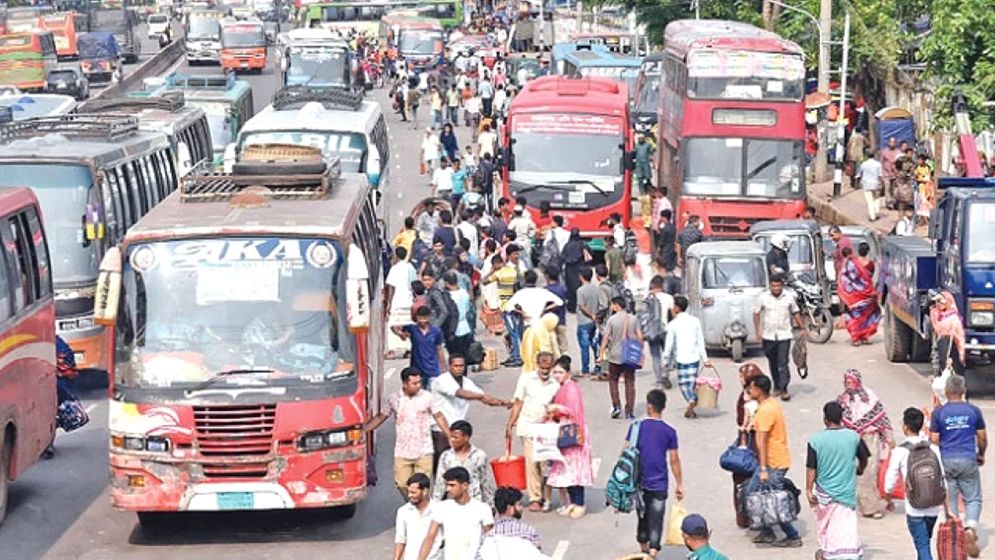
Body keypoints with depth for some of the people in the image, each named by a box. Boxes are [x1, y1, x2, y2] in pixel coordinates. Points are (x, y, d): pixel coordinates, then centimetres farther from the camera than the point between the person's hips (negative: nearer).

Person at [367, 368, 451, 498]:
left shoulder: (427, 397, -2)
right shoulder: (394, 399, 1)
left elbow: (439, 418, 5)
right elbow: (380, 418, 11)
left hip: (423, 452, -1)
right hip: (402, 452, 1)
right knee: (402, 484, 0)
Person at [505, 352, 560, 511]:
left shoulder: (555, 385, -1)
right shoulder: (526, 379, -1)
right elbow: (518, 404, 3)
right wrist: (509, 425, 2)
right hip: (527, 427, -1)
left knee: (544, 463, 0)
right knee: (531, 462, -5)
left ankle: (544, 497, 12)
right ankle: (534, 498, -1)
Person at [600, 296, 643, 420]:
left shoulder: (612, 319, -9)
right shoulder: (633, 319, 1)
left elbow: (606, 337, -9)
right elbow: (639, 337, 2)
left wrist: (602, 352, -1)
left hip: (615, 356, -2)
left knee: (613, 380, 14)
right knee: (630, 383, 6)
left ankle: (616, 406, 2)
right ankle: (629, 412, 3)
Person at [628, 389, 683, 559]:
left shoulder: (636, 427, -4)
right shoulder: (669, 432, -5)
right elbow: (674, 460, -2)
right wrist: (679, 484, 6)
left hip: (639, 482, 2)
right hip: (659, 484, -2)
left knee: (642, 515, 19)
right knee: (656, 518, -1)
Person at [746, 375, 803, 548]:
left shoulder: (766, 410, -23)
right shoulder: (773, 403, 9)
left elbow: (762, 441, -25)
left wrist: (763, 469, -28)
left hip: (775, 463, -10)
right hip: (772, 460, 10)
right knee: (751, 492, 12)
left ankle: (793, 537, 8)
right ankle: (767, 532, 18)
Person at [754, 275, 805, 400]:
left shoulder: (789, 297, 0)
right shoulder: (763, 297, -2)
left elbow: (795, 313, 12)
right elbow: (756, 313, 4)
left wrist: (802, 328, 10)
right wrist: (758, 331, -4)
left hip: (784, 335, -1)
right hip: (768, 335, 1)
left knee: (783, 364, -9)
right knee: (773, 364, 11)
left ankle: (783, 389, -10)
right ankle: (777, 386, 25)